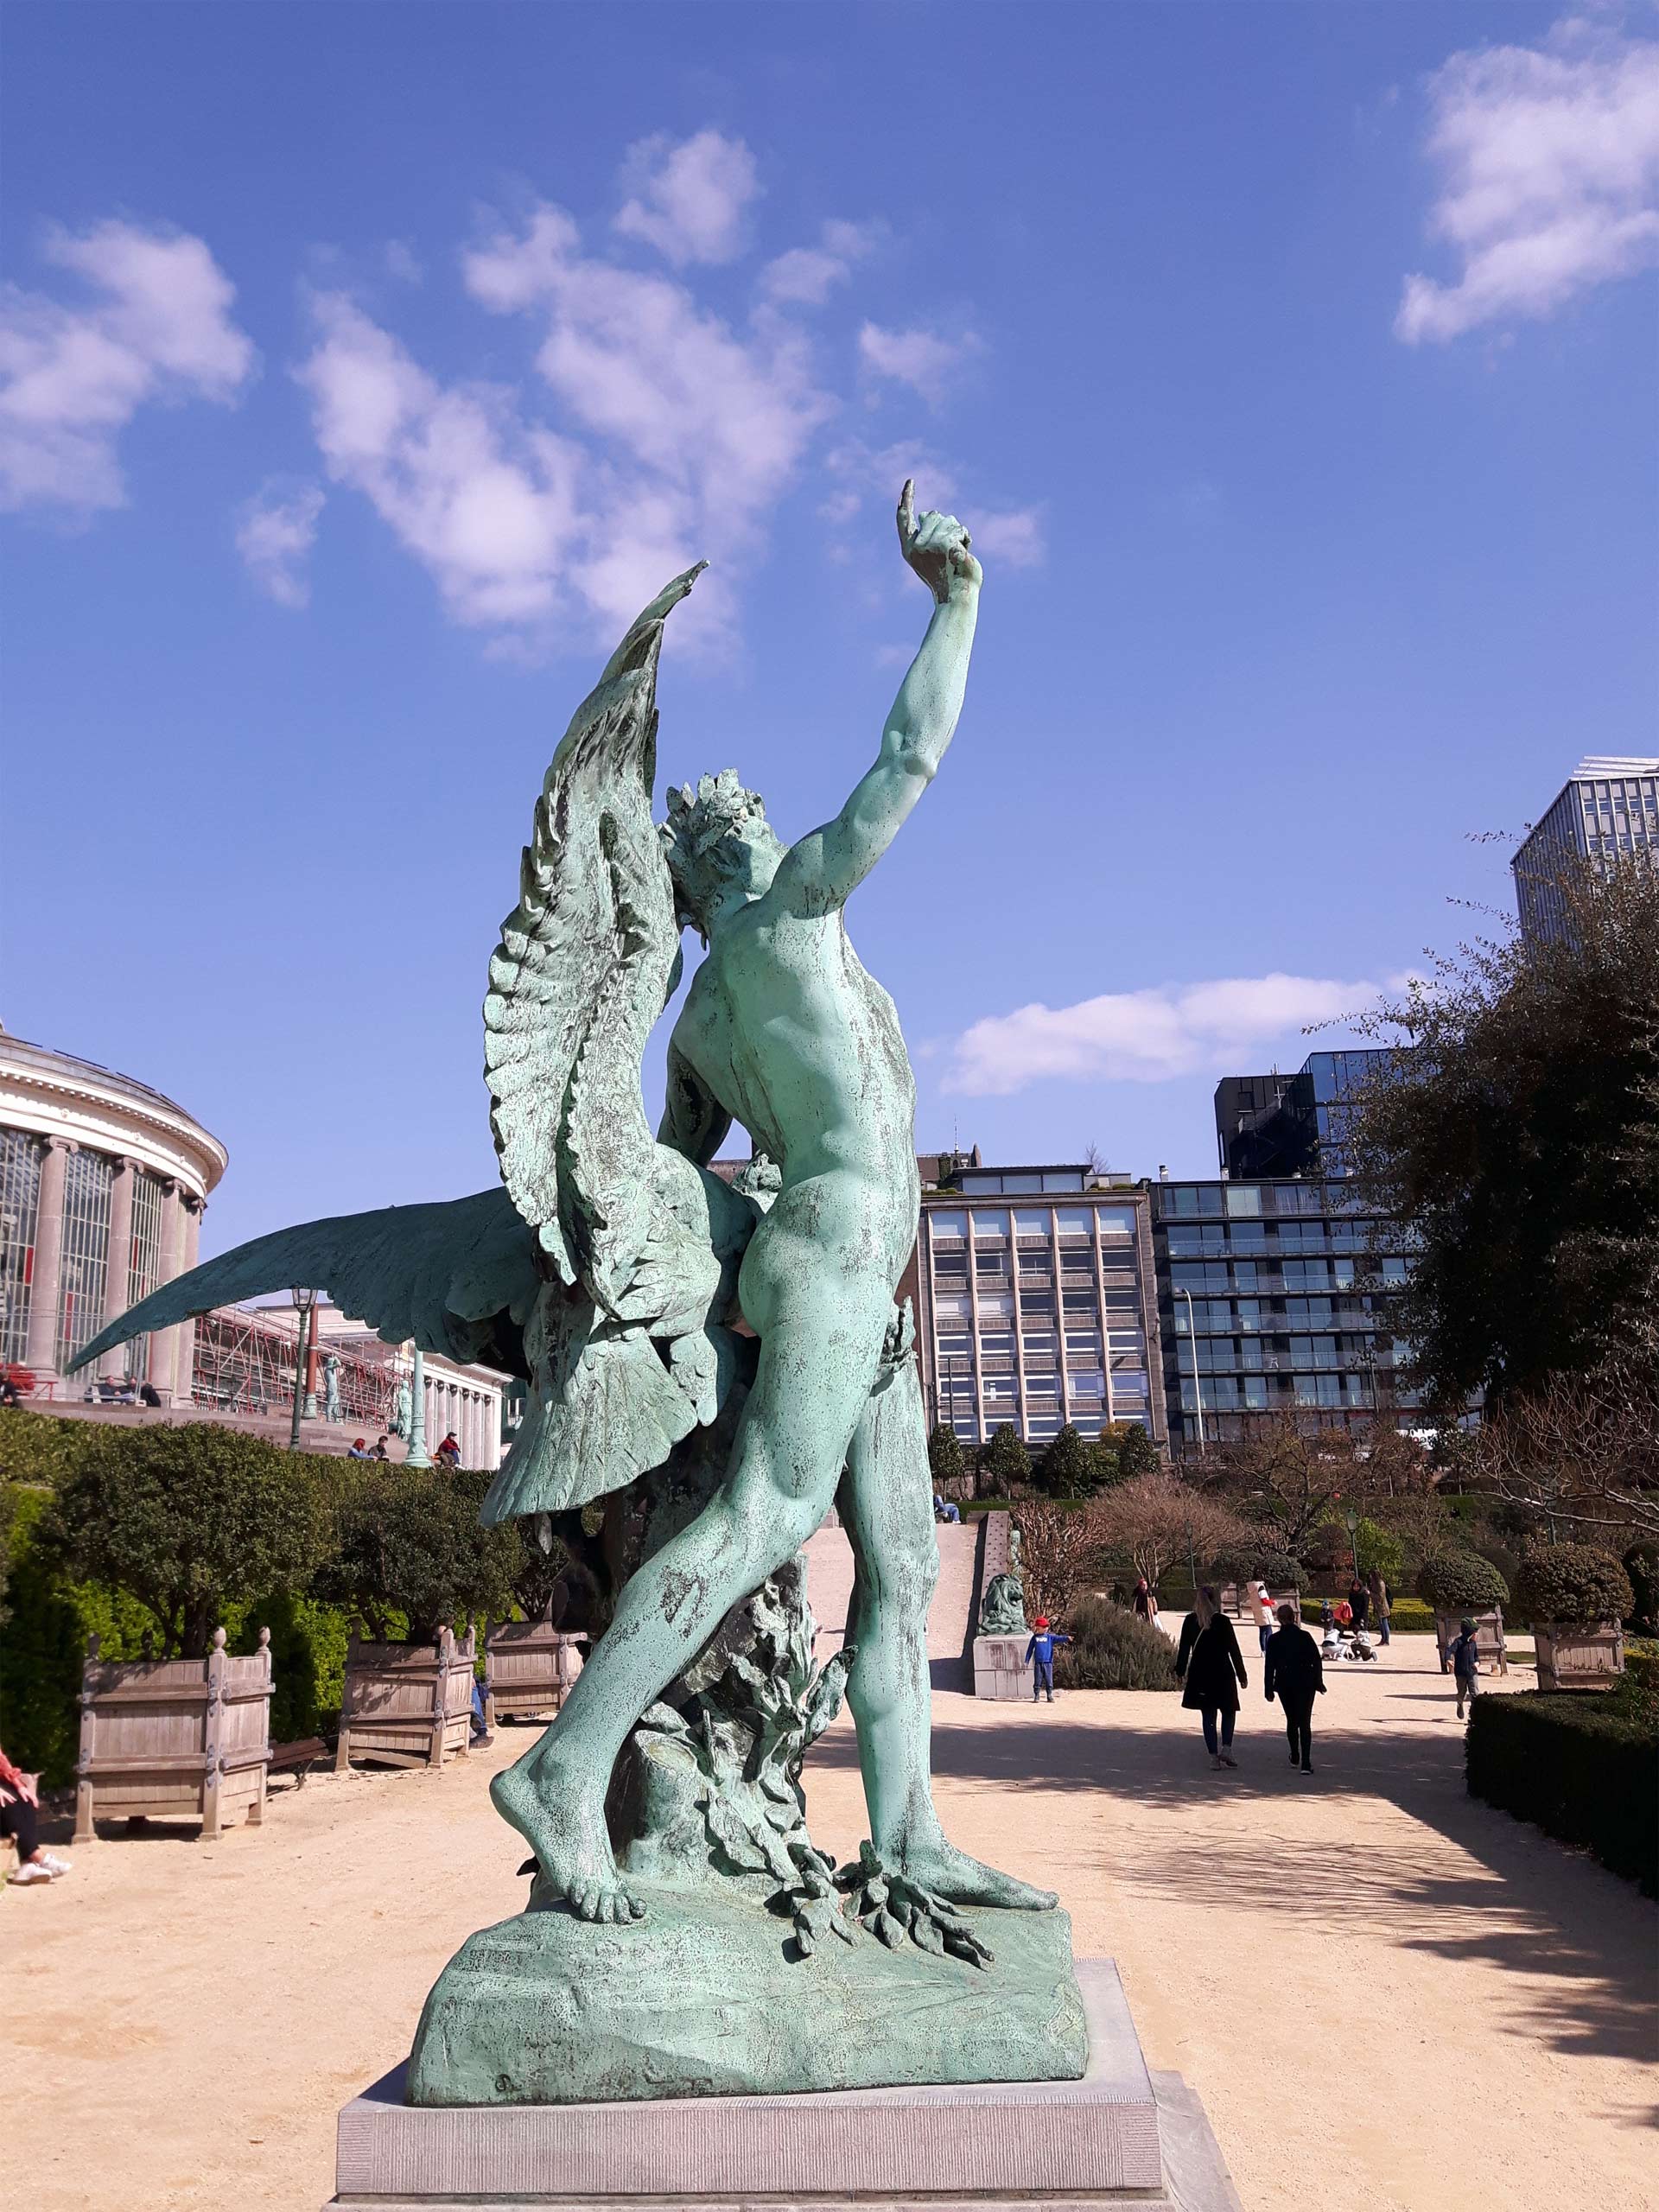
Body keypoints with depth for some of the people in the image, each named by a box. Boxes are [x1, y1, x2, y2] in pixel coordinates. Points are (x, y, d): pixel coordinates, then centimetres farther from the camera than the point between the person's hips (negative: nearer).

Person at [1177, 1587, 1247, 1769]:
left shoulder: (1190, 1621, -1)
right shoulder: (1222, 1621, -9)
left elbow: (1184, 1648, 5)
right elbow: (1234, 1649, -6)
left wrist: (1181, 1671, 16)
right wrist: (1242, 1675, 1)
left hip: (1199, 1675, 3)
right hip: (1222, 1674, -3)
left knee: (1208, 1716, 9)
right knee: (1228, 1712, 14)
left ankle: (1213, 1756, 6)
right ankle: (1226, 1748, -2)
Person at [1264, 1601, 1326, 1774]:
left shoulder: (1274, 1640, -4)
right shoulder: (1305, 1636, -6)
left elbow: (1270, 1666, -3)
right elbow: (1317, 1661, -3)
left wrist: (1269, 1690, 3)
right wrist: (1318, 1683, 7)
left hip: (1285, 1686, 1)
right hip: (1305, 1685, -1)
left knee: (1291, 1721, 19)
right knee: (1305, 1723, -1)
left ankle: (1295, 1758, 30)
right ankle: (1306, 1763, -11)